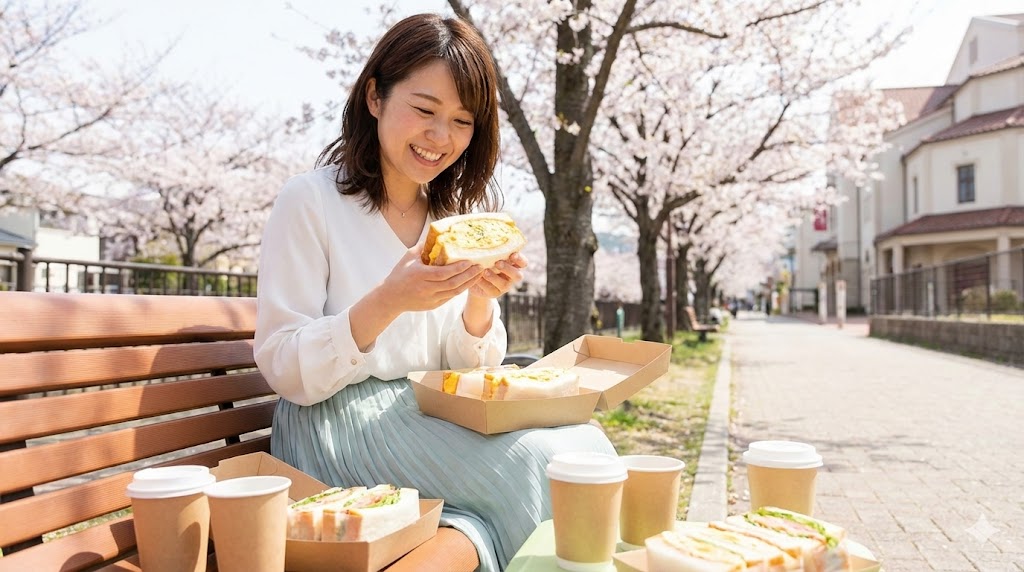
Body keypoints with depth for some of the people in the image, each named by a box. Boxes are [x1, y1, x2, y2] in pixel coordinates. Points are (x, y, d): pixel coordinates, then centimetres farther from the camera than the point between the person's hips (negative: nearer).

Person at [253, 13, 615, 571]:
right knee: (543, 460, -24)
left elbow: (468, 374, 7)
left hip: (437, 422, 6)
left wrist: (482, 300, -14)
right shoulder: (309, 201, -7)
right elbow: (285, 372, -11)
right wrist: (386, 302, -26)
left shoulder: (458, 216, 9)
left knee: (584, 442, -18)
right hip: (335, 428, -5)